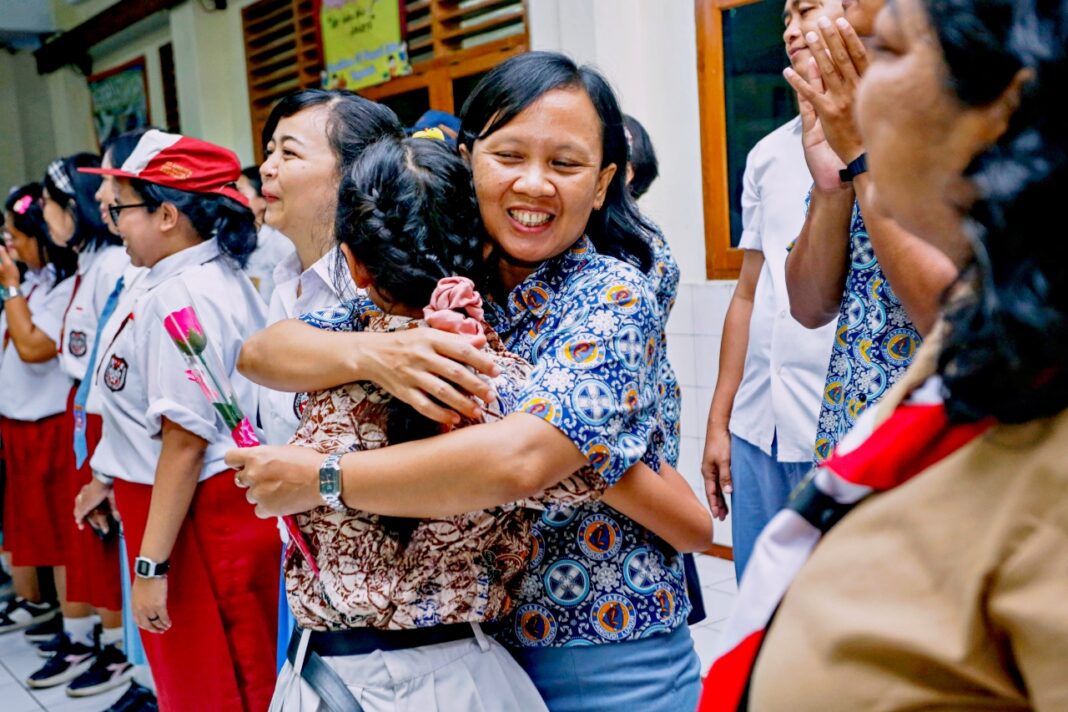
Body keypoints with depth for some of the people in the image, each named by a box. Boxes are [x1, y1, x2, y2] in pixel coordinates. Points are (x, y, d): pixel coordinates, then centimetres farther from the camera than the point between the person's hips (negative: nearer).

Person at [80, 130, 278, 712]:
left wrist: (152, 564, -20)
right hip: (226, 507, 10)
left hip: (196, 519, -10)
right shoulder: (222, 278, 9)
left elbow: (185, 441, -23)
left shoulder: (179, 299, -21)